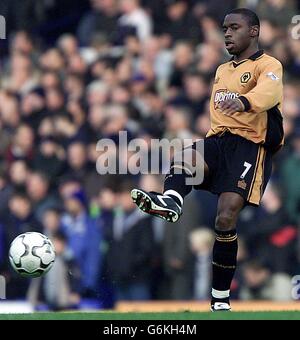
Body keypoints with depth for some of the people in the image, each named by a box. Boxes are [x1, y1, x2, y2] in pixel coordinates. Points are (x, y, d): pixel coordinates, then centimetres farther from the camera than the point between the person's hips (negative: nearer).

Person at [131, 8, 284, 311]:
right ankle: (170, 201, -61)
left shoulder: (268, 65, -1)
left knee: (226, 218, -18)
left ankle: (220, 299, -9)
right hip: (218, 139, 6)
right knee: (184, 157, -30)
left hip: (250, 144, -6)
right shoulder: (222, 70, 26)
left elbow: (268, 92, -26)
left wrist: (244, 102, -47)